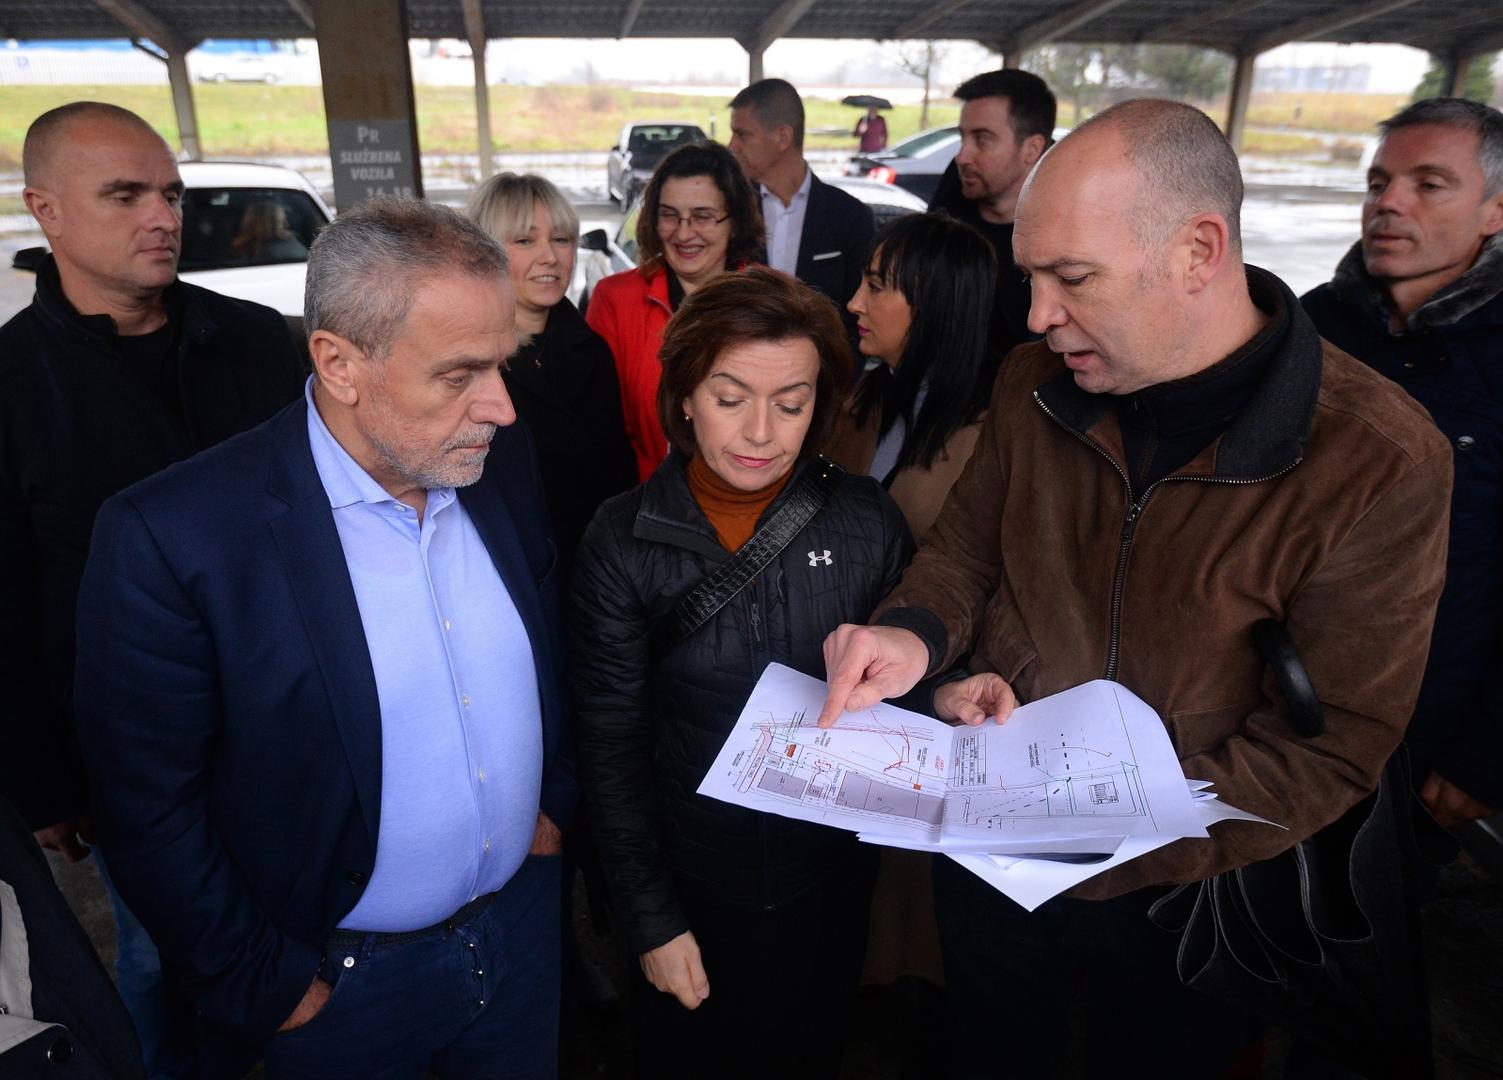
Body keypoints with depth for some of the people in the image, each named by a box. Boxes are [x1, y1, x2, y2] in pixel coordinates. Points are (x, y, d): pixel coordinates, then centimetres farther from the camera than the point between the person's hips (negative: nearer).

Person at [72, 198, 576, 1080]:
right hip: (340, 982, -4)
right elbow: (150, 808, -15)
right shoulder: (172, 537, -23)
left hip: (526, 919, 5)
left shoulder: (504, 461, -8)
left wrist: (556, 799, 5)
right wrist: (269, 989, -9)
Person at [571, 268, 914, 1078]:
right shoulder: (623, 541, -15)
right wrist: (650, 915, -9)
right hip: (689, 889, -1)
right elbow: (611, 745, -10)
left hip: (831, 884, 2)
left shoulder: (866, 521, -12)